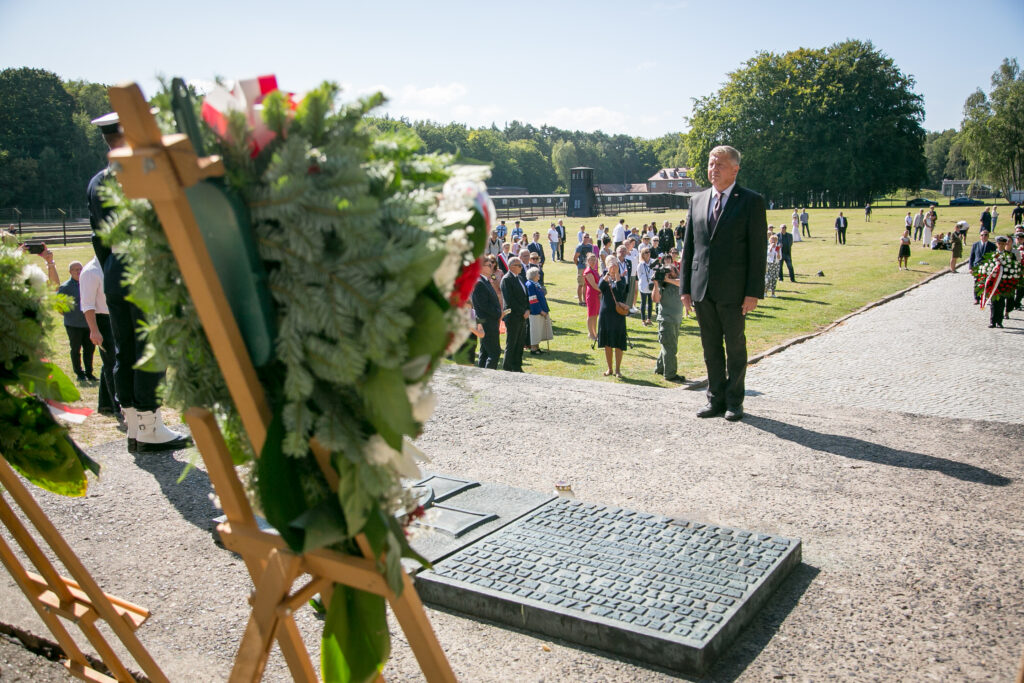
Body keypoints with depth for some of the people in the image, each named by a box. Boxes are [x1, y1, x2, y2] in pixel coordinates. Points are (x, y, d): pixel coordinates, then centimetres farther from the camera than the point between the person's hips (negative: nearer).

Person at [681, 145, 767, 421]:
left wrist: (754, 292, -12)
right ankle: (716, 398, 23)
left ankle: (734, 402, 18)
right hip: (702, 289, 4)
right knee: (710, 347, 12)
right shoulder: (697, 201, 11)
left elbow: (758, 249, -6)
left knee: (735, 347, 7)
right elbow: (688, 247, 12)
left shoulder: (751, 201, -3)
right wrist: (685, 287, 7)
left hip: (732, 289, -4)